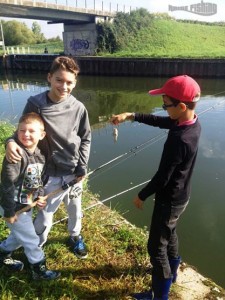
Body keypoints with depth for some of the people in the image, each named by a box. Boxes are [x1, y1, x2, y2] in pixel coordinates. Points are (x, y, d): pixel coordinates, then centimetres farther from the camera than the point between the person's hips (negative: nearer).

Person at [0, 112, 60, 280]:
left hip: (27, 205, 8)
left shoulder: (40, 155, -1)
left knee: (20, 235, 27)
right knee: (31, 239, 7)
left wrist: (40, 196, -4)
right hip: (14, 207, -8)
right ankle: (39, 269, 28)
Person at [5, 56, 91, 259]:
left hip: (74, 171, 2)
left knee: (75, 208, 22)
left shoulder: (79, 108, -10)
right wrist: (11, 142, -25)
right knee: (45, 213, 10)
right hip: (51, 173, -2)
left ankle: (75, 236, 51)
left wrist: (82, 167, -3)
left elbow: (85, 139, 1)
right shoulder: (35, 104, -15)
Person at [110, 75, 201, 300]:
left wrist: (142, 196, -9)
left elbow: (162, 177, -25)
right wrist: (131, 116, -2)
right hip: (180, 196, 9)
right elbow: (159, 121, 6)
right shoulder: (192, 122, -7)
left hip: (170, 200, -9)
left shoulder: (179, 140, -34)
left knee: (156, 246, 8)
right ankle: (170, 272, 52)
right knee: (169, 234, 28)